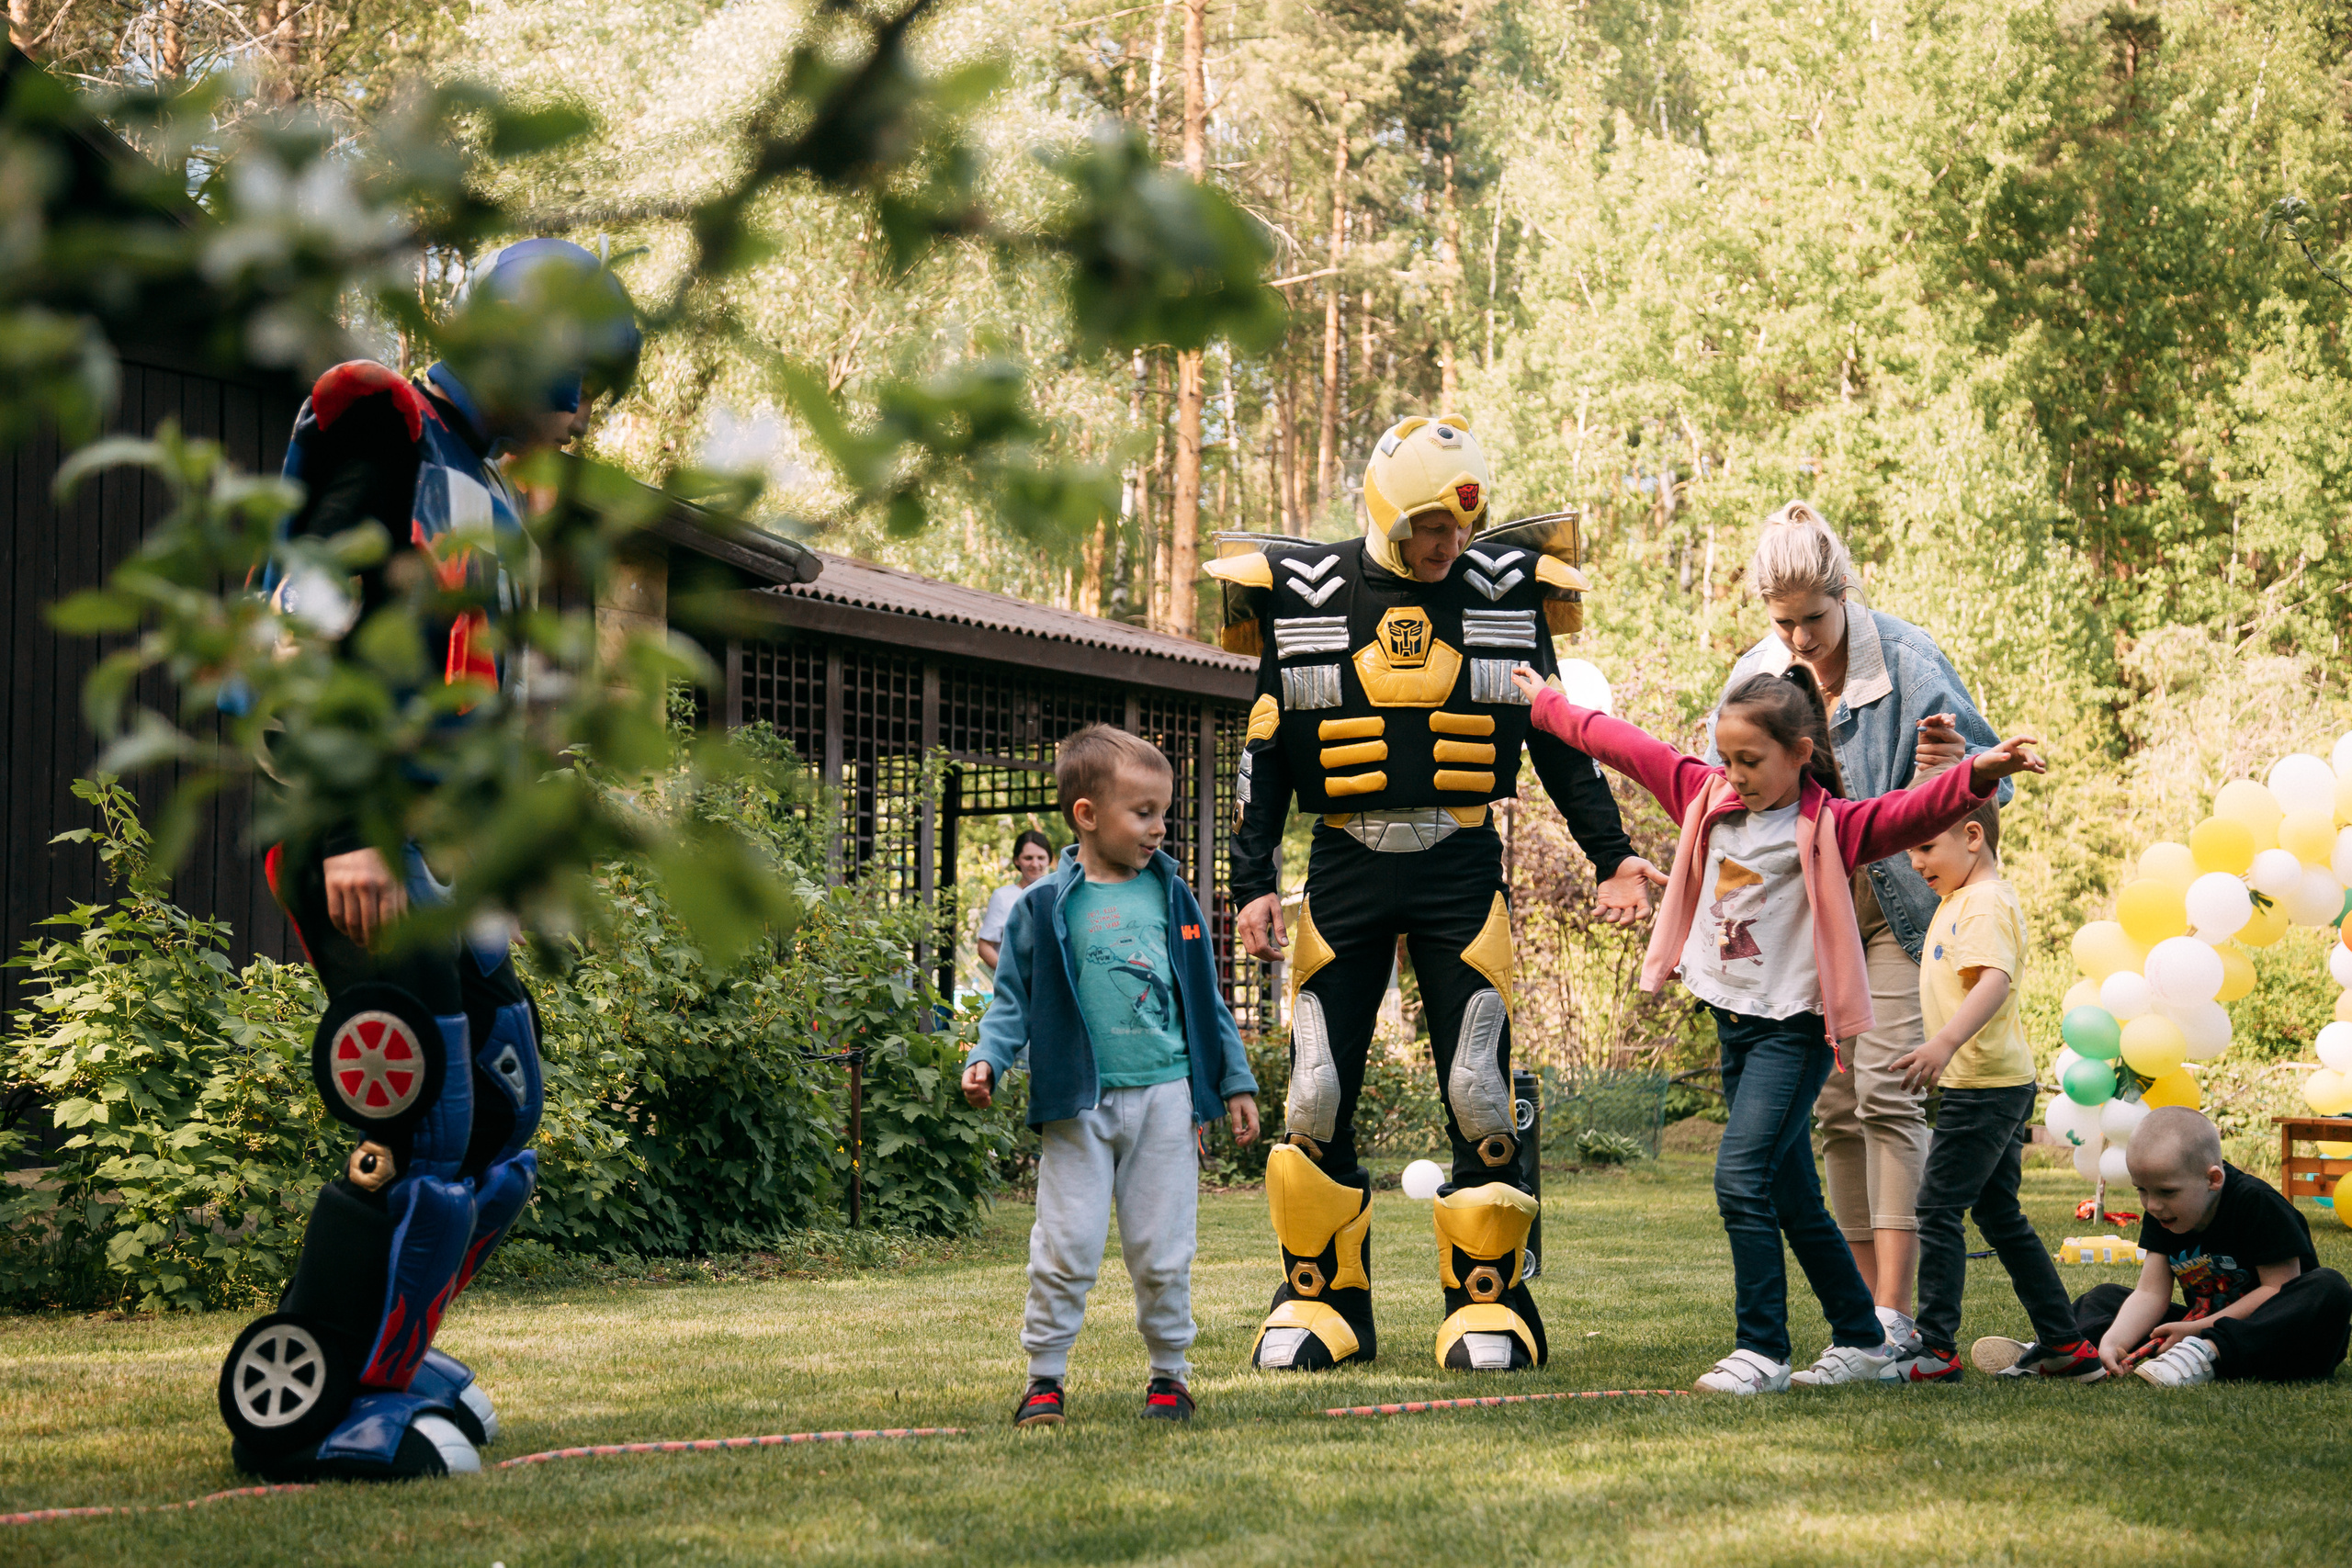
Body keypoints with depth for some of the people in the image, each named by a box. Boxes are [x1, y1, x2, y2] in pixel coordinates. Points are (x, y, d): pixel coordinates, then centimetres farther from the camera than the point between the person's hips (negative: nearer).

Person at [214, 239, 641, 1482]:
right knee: (424, 1130, -14)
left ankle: (380, 1359, 20)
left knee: (500, 1114, 10)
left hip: (438, 844, 10)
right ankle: (299, 1415, -8)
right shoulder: (387, 443, -8)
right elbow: (311, 644, -19)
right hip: (359, 839, -10)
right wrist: (347, 834, -26)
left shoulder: (483, 492, 21)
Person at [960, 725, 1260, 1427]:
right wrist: (986, 1060, -12)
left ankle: (1170, 1371, 18)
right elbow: (1013, 999, 4)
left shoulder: (1172, 899, 9)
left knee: (1162, 1251, 5)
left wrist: (1236, 1082, 15)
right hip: (1079, 1106, -2)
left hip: (1165, 1098, 2)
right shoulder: (1044, 908, -1)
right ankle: (1045, 1375, 9)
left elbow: (1207, 1000, 16)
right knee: (1066, 1249, -3)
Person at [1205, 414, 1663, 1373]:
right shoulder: (1305, 599, 2)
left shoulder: (1504, 593, 4)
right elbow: (1265, 754, 7)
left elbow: (1559, 743, 12)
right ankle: (1320, 1303, 11)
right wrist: (1253, 883, 2)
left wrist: (1612, 856, 6)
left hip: (1463, 869, 0)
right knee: (1317, 1098, -1)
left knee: (1479, 1096, -5)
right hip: (1346, 868, 0)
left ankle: (1487, 1304, 6)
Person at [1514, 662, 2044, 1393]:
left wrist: (1976, 775, -46)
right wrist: (1544, 703, 25)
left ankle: (1762, 1350, -14)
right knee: (1791, 1198, 12)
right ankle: (1860, 1338, 24)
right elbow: (1625, 745, 16)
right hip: (1734, 1022, 7)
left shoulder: (1829, 826, -12)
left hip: (1794, 1027, -7)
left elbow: (1912, 812, -28)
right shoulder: (1708, 797, 7)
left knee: (1742, 1176, -19)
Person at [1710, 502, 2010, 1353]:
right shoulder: (1754, 677, 1)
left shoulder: (1908, 660, -12)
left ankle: (1894, 1313, -16)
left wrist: (1956, 764, -31)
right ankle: (1867, 1302, 11)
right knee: (1835, 1106, 4)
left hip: (1901, 905, -4)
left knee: (1888, 1095, -14)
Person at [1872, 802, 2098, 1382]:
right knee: (1999, 1215, 14)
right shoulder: (1959, 899, 16)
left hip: (1985, 1088, -11)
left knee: (1938, 1208, -9)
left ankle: (1936, 1348, -9)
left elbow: (1995, 981, -33)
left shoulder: (1986, 904, -17)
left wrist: (1945, 1043, -46)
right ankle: (2064, 1342, 16)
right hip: (1997, 1088, 11)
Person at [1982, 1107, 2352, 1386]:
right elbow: (2151, 1293, -6)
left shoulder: (2255, 1203, -19)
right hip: (2203, 1324, 6)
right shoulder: (2163, 1214, 0)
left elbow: (2278, 1287, -21)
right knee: (2102, 1298, 7)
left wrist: (2200, 1331, -24)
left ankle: (2209, 1355, -48)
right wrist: (2113, 1342, -25)